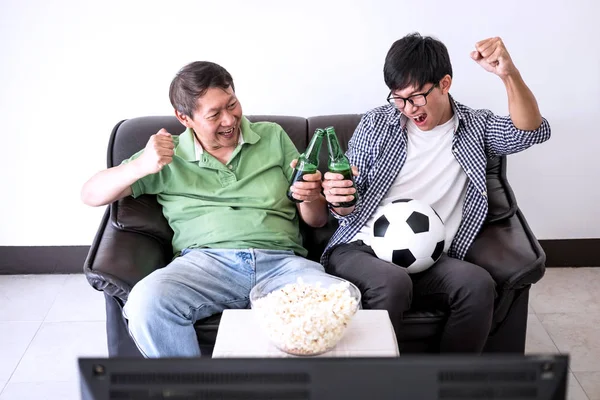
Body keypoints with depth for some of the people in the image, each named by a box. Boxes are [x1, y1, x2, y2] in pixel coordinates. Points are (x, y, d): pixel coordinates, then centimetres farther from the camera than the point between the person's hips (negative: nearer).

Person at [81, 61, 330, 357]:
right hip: (206, 261, 0)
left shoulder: (273, 137, 18)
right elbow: (90, 196, 11)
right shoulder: (168, 155, 15)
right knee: (146, 302, -33)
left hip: (281, 262, 1)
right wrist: (141, 166, -8)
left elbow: (316, 221, 20)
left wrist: (310, 198, -6)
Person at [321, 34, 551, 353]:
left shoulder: (475, 127, 13)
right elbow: (348, 209, 11)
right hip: (361, 250, -1)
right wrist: (339, 201, -15)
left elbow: (532, 132, -7)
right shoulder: (376, 123, 11)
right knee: (392, 282, -36)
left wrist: (508, 74, -23)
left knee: (478, 284, -31)